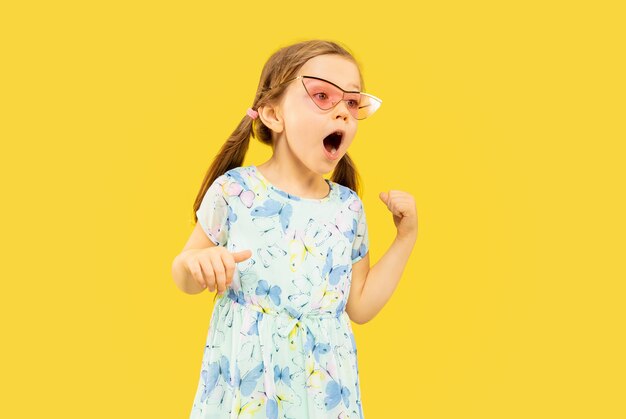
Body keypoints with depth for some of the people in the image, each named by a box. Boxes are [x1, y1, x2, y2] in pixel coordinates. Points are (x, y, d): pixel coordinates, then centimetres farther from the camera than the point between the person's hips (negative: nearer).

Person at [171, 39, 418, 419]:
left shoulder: (349, 207, -1)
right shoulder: (234, 191, -10)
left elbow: (360, 307, 4)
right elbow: (185, 281, 0)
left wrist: (406, 238, 0)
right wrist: (195, 263, -22)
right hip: (244, 380, -2)